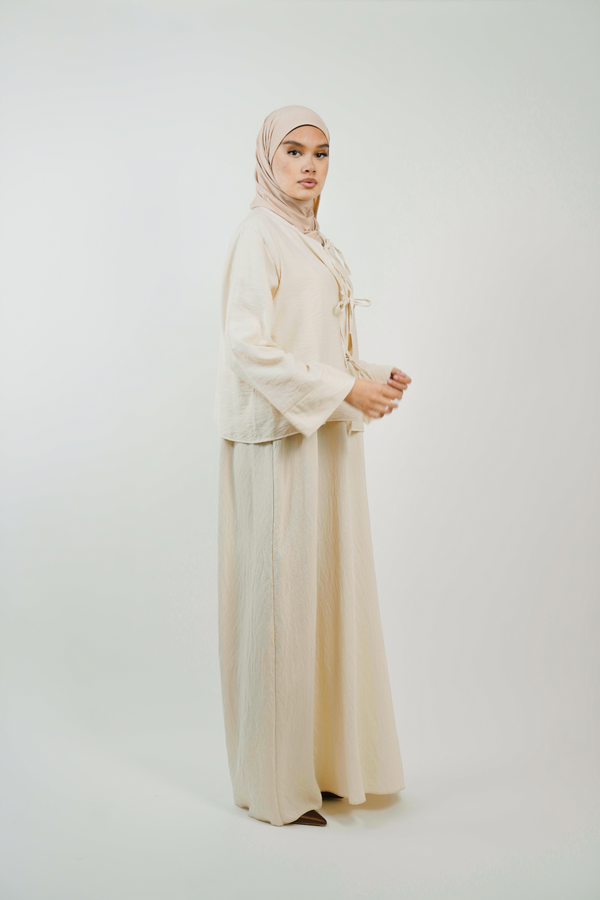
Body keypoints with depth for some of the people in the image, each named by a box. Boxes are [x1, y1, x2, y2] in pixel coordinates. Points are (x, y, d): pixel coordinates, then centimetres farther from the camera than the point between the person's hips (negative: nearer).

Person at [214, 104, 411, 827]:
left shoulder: (315, 243, 18)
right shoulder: (258, 236, -7)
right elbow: (248, 347, -18)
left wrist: (374, 381, 2)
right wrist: (345, 389, -18)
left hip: (327, 442, 9)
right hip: (281, 443, -9)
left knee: (325, 593, 12)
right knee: (279, 597, -3)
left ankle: (319, 758, 25)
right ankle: (274, 783, 11)